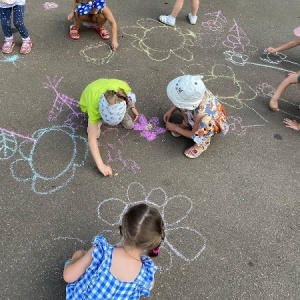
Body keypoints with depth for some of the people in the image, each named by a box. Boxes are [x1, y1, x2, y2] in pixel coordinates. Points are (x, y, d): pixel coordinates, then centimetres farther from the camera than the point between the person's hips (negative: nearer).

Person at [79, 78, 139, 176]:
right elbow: (91, 138, -42)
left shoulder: (123, 87, -40)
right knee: (95, 133, -23)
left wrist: (132, 107, 0)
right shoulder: (93, 106, -45)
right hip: (88, 102, -1)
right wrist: (100, 165, -44)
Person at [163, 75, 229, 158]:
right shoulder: (197, 91, -30)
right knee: (183, 103, -15)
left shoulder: (201, 115, -44)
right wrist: (171, 111, -3)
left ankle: (203, 143, -2)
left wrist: (175, 128, -9)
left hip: (213, 126, -6)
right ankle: (187, 124, 11)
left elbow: (194, 135, -22)